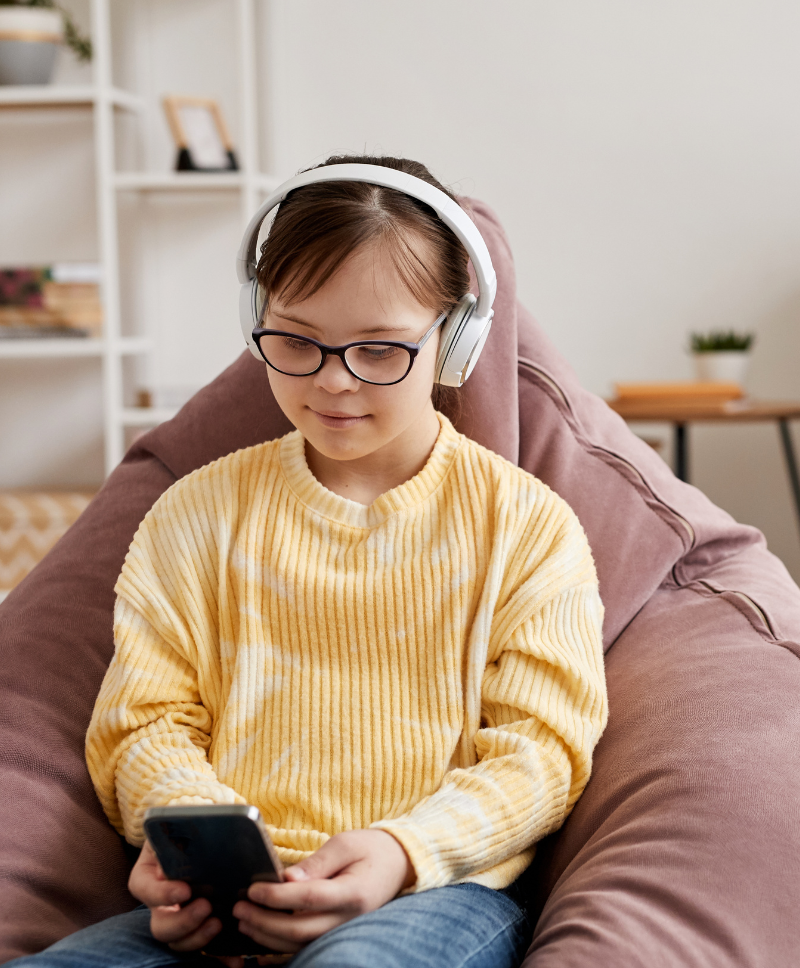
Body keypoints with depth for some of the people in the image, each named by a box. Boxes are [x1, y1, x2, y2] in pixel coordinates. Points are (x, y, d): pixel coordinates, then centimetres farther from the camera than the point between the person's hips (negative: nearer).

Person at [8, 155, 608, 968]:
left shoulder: (524, 521, 8)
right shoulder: (199, 512, 15)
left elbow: (541, 746, 2)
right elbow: (145, 718, 12)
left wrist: (403, 852, -17)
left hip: (437, 888, -3)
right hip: (222, 901, 4)